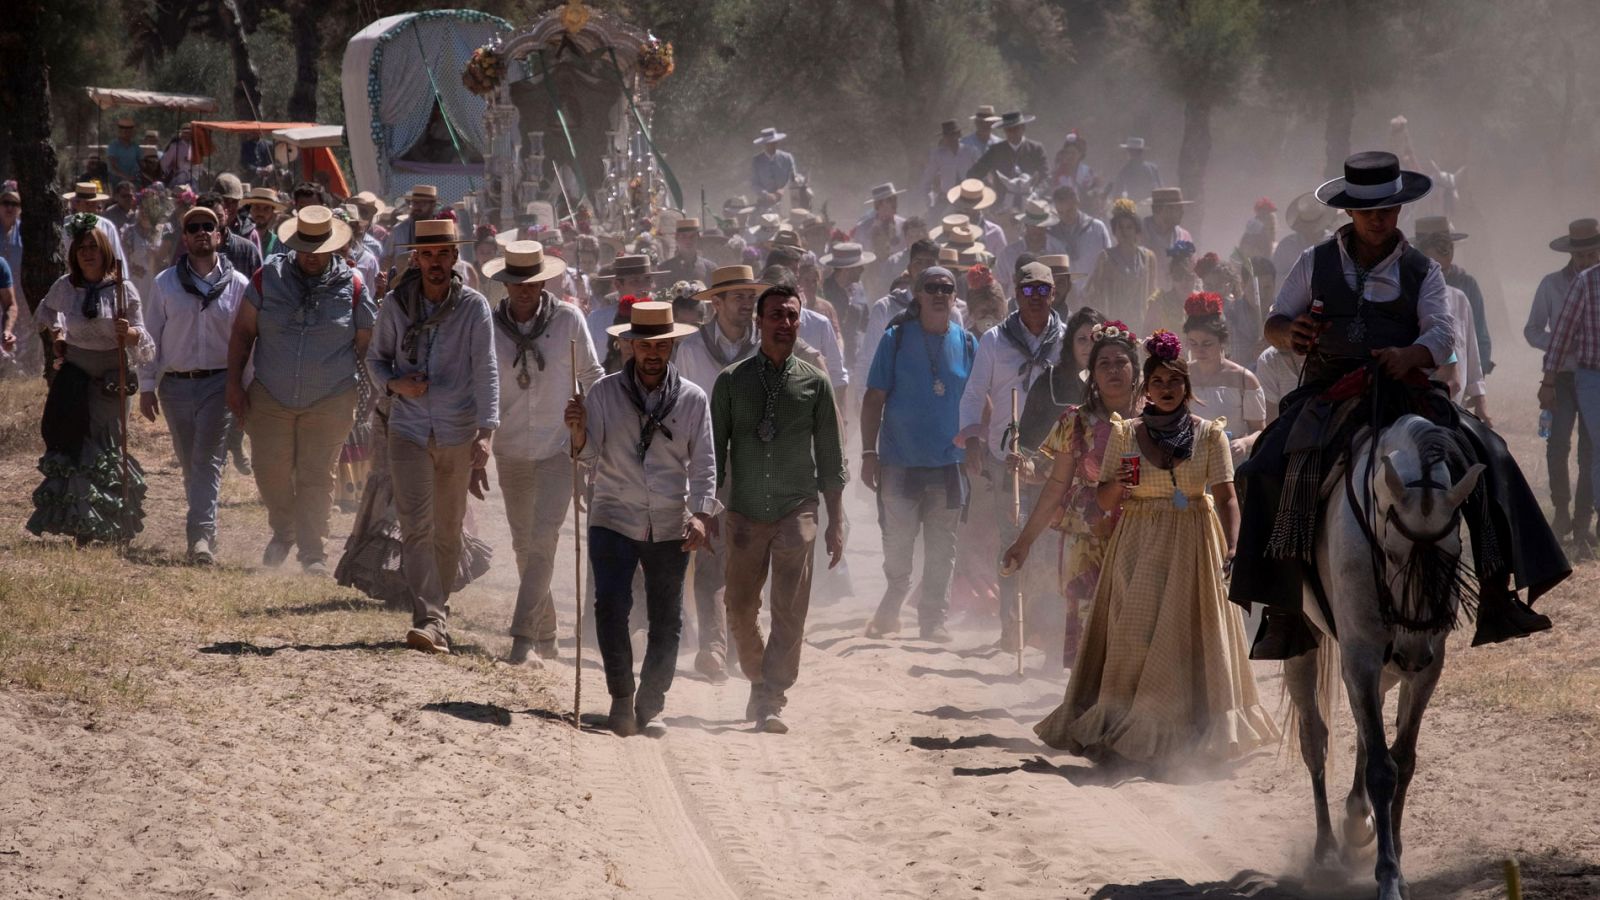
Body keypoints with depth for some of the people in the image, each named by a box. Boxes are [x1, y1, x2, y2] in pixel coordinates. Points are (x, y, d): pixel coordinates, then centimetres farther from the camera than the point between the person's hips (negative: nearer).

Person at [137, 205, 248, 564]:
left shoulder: (238, 285, 2)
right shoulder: (165, 284, 5)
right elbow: (151, 336, 7)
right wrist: (147, 386, 3)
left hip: (219, 383, -2)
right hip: (176, 384, 2)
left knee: (208, 461, -12)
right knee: (189, 464, 9)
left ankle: (201, 535, -19)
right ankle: (203, 531, 22)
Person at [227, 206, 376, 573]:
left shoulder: (352, 287, -4)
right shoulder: (268, 277, -2)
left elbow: (368, 347, 4)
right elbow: (243, 331, 5)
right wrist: (234, 383, 1)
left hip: (329, 403, -1)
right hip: (270, 400, 2)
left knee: (316, 477, 0)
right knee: (271, 472, 4)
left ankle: (312, 551, 10)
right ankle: (283, 532, 30)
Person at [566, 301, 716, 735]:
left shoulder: (692, 399, 4)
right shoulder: (605, 392, 2)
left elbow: (703, 464, 5)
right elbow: (590, 453, -2)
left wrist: (701, 514, -8)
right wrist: (579, 433, -24)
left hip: (670, 526, 1)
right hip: (614, 519, -1)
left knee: (667, 619, 6)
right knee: (610, 605, -17)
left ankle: (650, 703, 20)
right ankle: (621, 696, -8)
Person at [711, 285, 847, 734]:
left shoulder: (814, 384, 3)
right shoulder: (732, 381, 3)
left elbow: (831, 459, 8)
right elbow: (714, 452, 6)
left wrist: (836, 523, 5)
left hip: (797, 511, -1)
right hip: (744, 511, 1)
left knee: (790, 612, -9)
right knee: (740, 611, 7)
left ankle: (771, 701, -7)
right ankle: (760, 681, 29)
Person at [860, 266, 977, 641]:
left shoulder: (966, 343, 6)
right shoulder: (896, 339, 0)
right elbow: (874, 399, -1)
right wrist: (869, 453, -7)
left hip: (949, 464, 2)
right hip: (899, 463, -2)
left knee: (941, 552, 5)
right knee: (896, 544, 2)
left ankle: (934, 620, 14)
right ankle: (889, 613, 20)